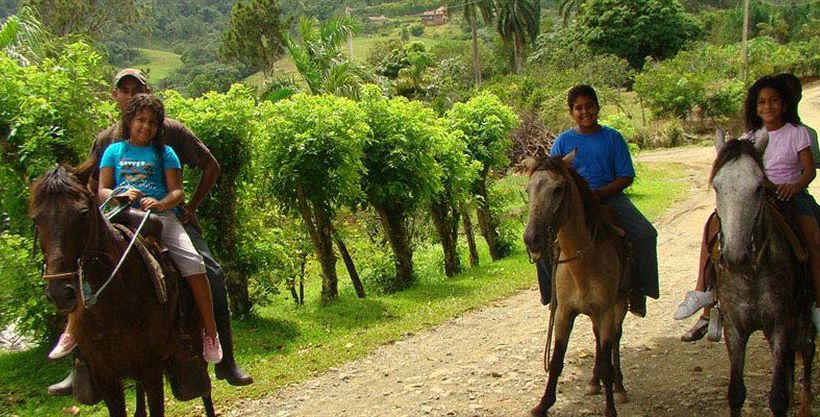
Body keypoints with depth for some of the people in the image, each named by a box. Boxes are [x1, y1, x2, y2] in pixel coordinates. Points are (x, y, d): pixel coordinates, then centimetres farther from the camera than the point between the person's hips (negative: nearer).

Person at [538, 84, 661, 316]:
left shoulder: (613, 138, 5)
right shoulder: (564, 141, 8)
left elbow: (626, 177, 1)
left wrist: (599, 193, -15)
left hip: (610, 196, -1)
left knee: (645, 234, -25)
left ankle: (638, 291, -6)